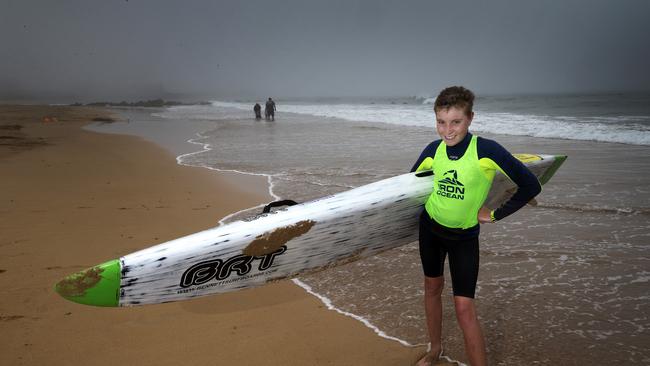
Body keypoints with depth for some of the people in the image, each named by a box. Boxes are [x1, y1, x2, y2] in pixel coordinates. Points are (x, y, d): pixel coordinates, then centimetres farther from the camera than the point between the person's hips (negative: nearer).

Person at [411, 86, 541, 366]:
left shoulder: (486, 150, -22)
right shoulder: (433, 150, -9)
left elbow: (530, 186, -18)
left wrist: (495, 214, -12)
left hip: (464, 235, -4)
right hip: (430, 227, 5)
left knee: (464, 308, -10)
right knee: (432, 287, 18)